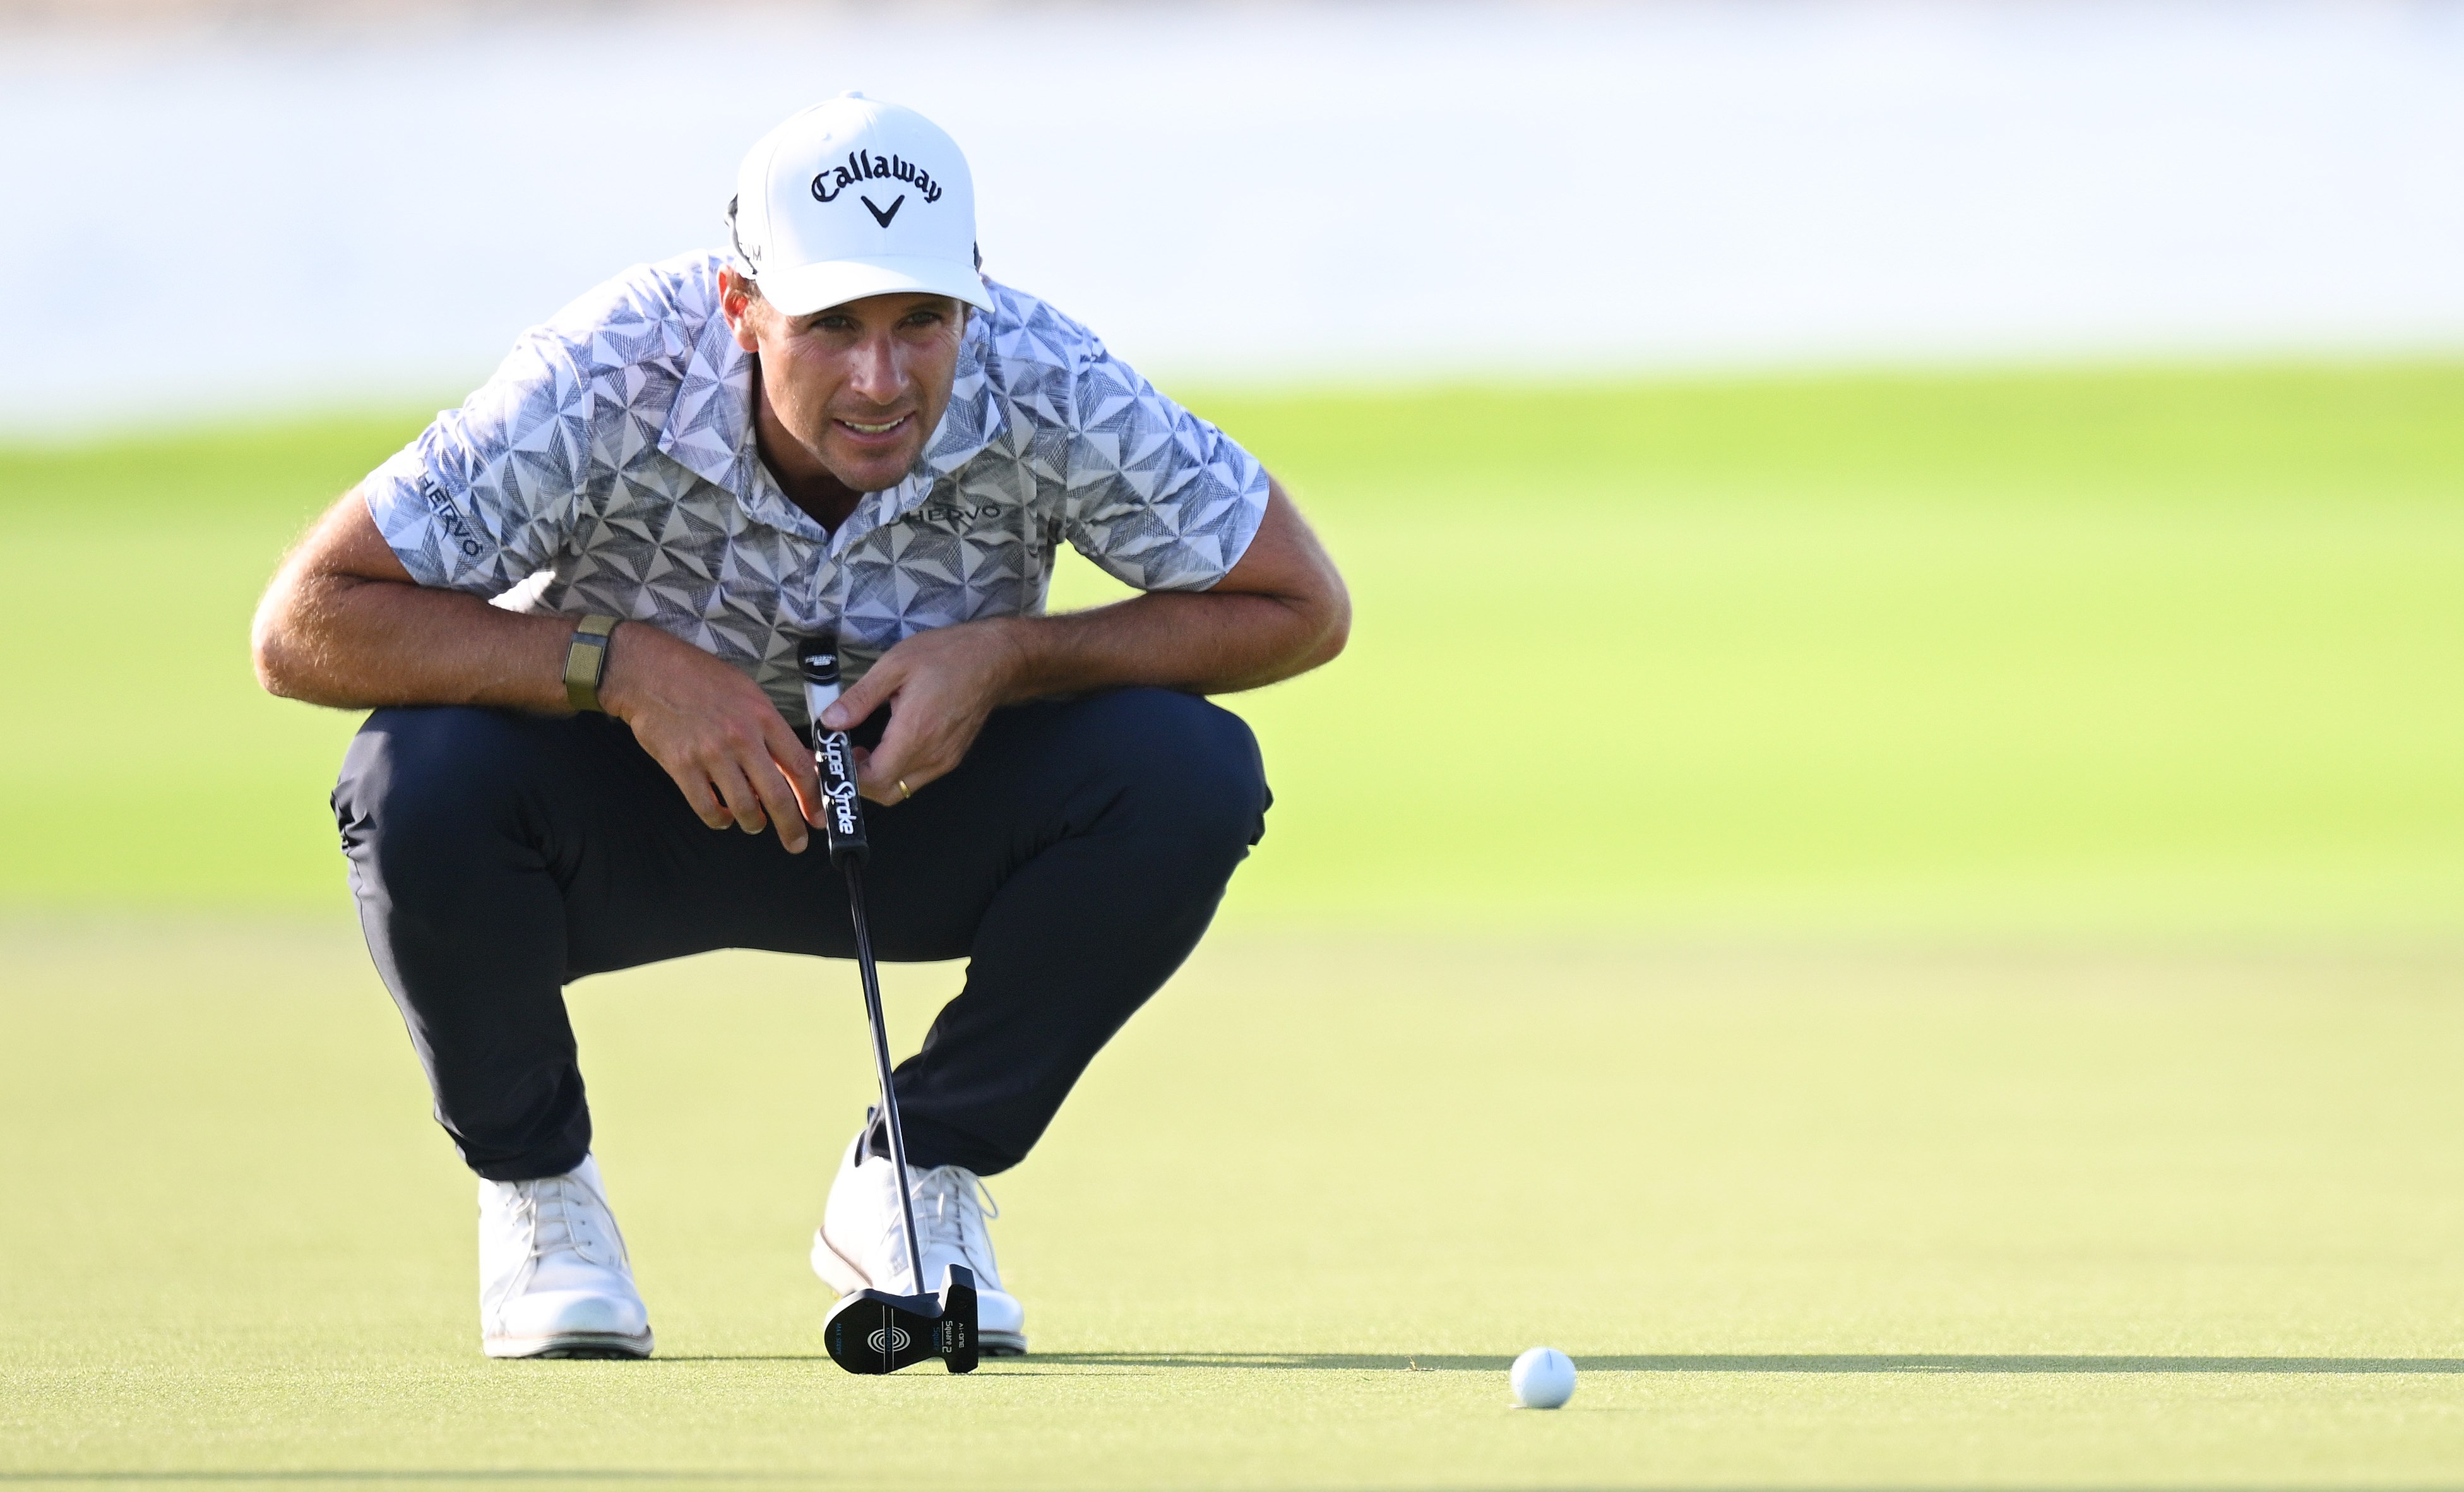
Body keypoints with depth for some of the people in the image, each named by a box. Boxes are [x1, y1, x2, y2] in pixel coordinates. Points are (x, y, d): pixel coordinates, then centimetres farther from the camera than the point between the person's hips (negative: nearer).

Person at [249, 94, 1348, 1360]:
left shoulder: (1045, 391, -27)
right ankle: (532, 1183, -4)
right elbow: (302, 625, -30)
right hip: (627, 820, -2)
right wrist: (622, 663, -38)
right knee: (425, 772, -34)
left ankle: (920, 1173, -3)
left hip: (918, 815, 2)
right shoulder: (603, 388, -31)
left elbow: (1301, 609, -16)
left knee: (1191, 769, -25)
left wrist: (1010, 658, -28)